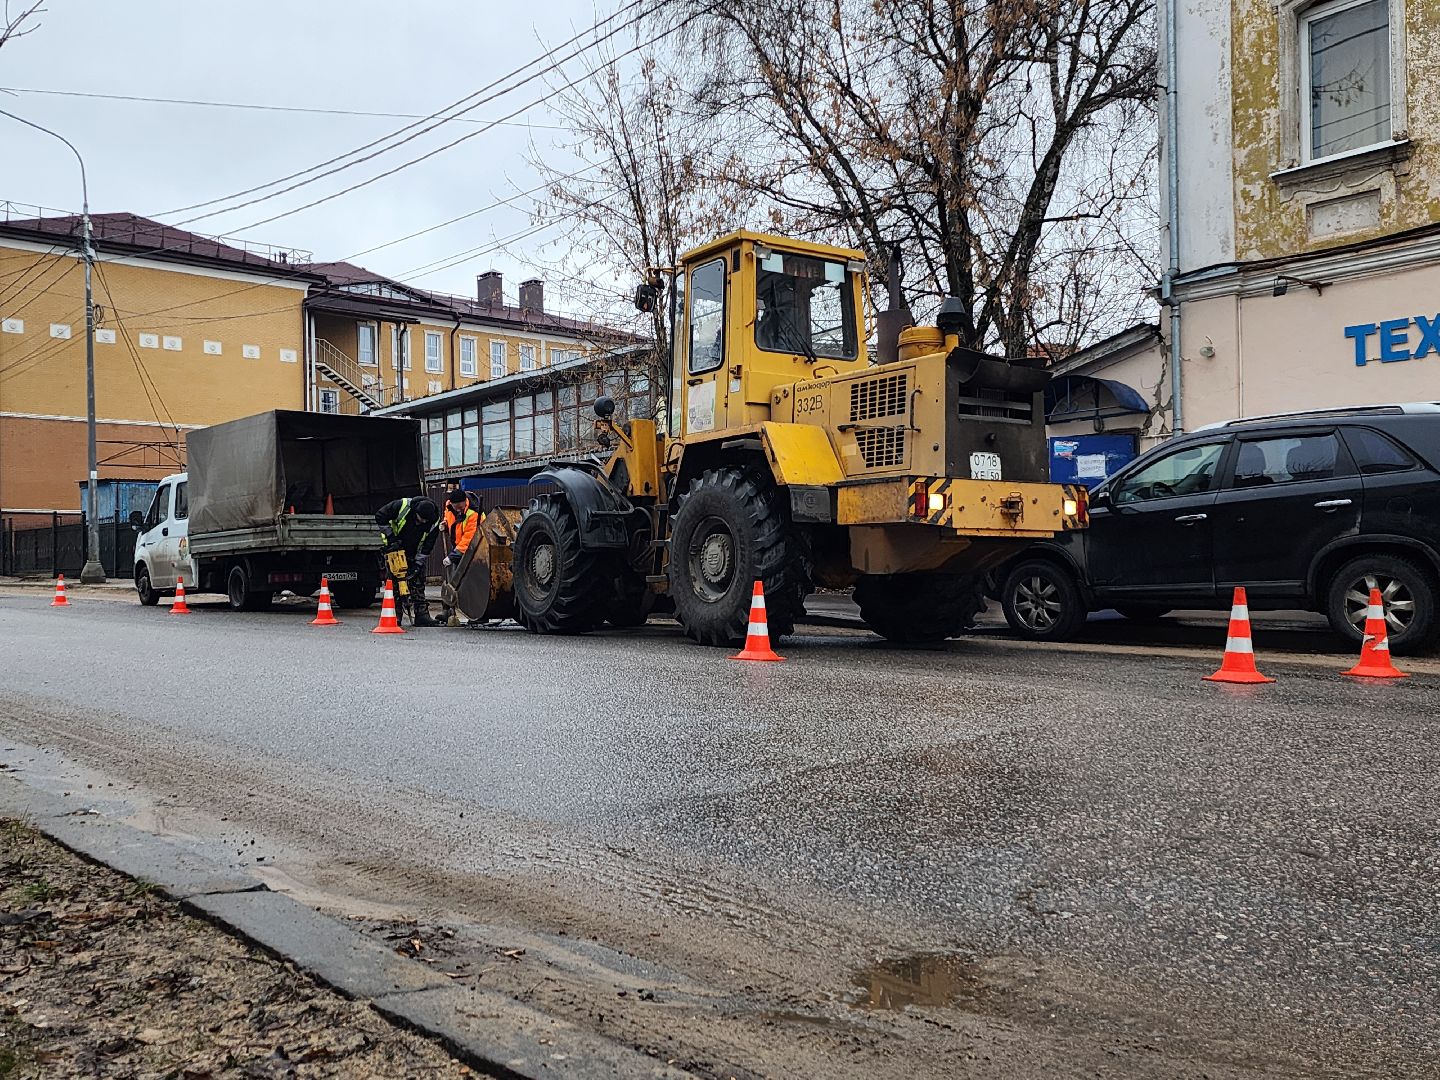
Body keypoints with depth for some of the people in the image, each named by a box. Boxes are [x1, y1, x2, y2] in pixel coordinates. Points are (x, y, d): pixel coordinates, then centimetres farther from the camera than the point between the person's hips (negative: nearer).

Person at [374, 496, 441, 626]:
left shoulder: (434, 523, -21)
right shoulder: (402, 506, -28)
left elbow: (427, 547, -13)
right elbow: (380, 516, -16)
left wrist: (417, 564, -18)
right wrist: (390, 537, -21)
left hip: (415, 554, 2)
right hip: (395, 549, -2)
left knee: (418, 583, 1)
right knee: (395, 582, -5)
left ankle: (421, 615, 3)